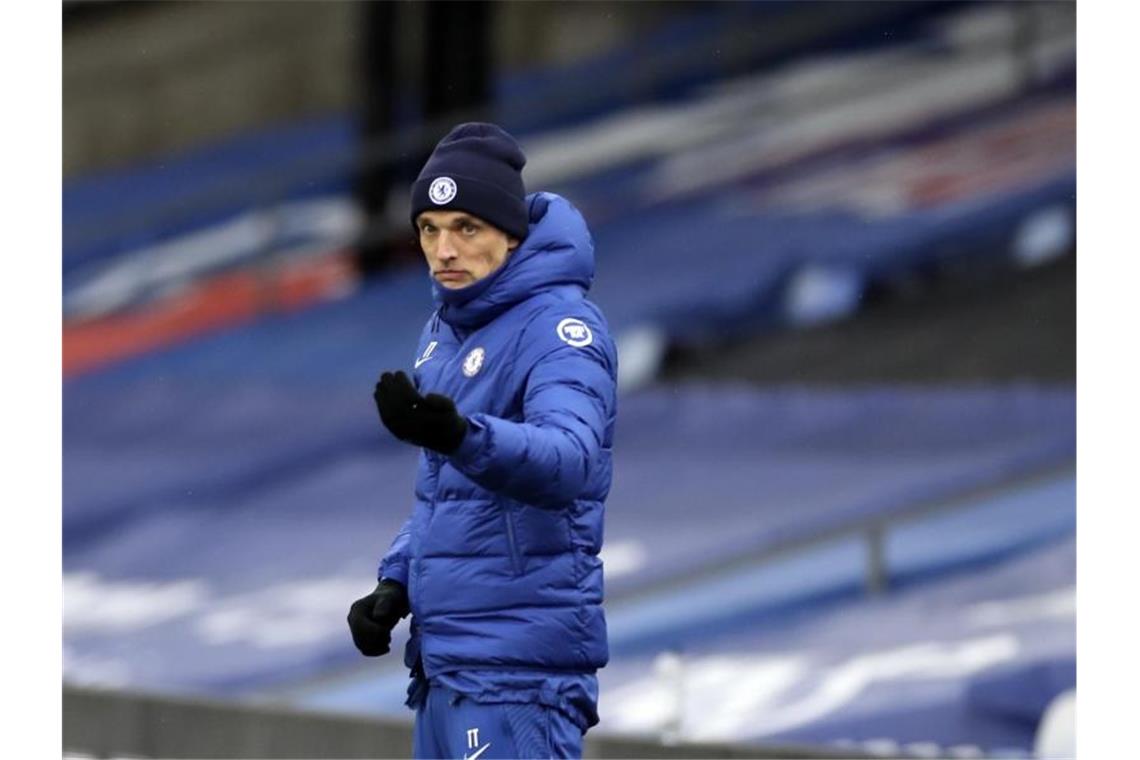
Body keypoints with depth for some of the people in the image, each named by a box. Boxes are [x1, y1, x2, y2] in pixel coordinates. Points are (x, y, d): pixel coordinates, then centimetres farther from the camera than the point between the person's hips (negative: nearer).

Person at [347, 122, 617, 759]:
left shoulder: (560, 328, -13)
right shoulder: (445, 329, 15)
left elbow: (566, 460, -32)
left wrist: (461, 436, -50)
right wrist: (397, 582, 10)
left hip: (517, 660, -9)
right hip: (444, 654, 9)